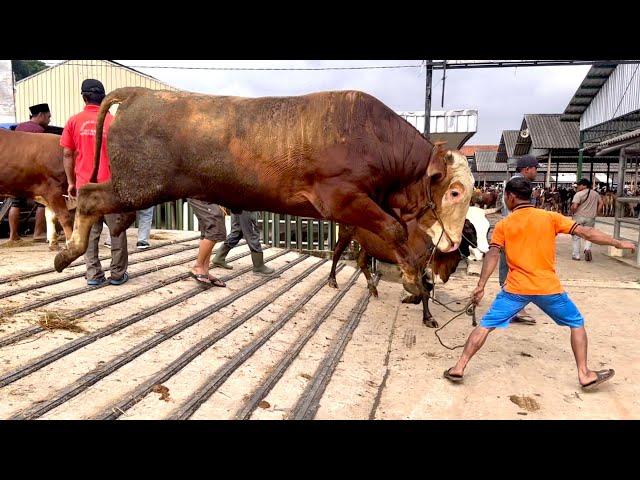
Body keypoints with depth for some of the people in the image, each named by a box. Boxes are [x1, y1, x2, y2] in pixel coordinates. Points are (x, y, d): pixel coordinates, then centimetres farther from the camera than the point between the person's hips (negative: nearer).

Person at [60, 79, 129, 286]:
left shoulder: (74, 121, 3)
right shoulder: (112, 121, -3)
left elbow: (68, 154, 4)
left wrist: (71, 182, 12)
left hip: (84, 185, 2)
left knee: (90, 231, 8)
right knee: (117, 230, 7)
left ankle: (93, 274, 8)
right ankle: (118, 274, 11)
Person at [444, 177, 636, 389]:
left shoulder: (503, 225, 2)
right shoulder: (550, 217, 3)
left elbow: (493, 255, -7)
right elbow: (586, 232, 4)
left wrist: (481, 286, -10)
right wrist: (617, 243, 16)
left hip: (516, 288, 0)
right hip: (548, 288, 1)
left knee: (485, 325, 6)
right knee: (577, 323, 23)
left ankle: (459, 368, 3)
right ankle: (584, 374, 24)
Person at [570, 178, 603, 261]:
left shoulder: (579, 194, -12)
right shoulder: (595, 193, 8)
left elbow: (574, 207, -19)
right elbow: (601, 203, 6)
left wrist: (572, 211, 0)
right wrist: (596, 213, 11)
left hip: (579, 216, -4)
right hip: (590, 218, 4)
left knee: (576, 236, 8)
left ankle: (576, 254, 10)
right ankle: (587, 248, -13)